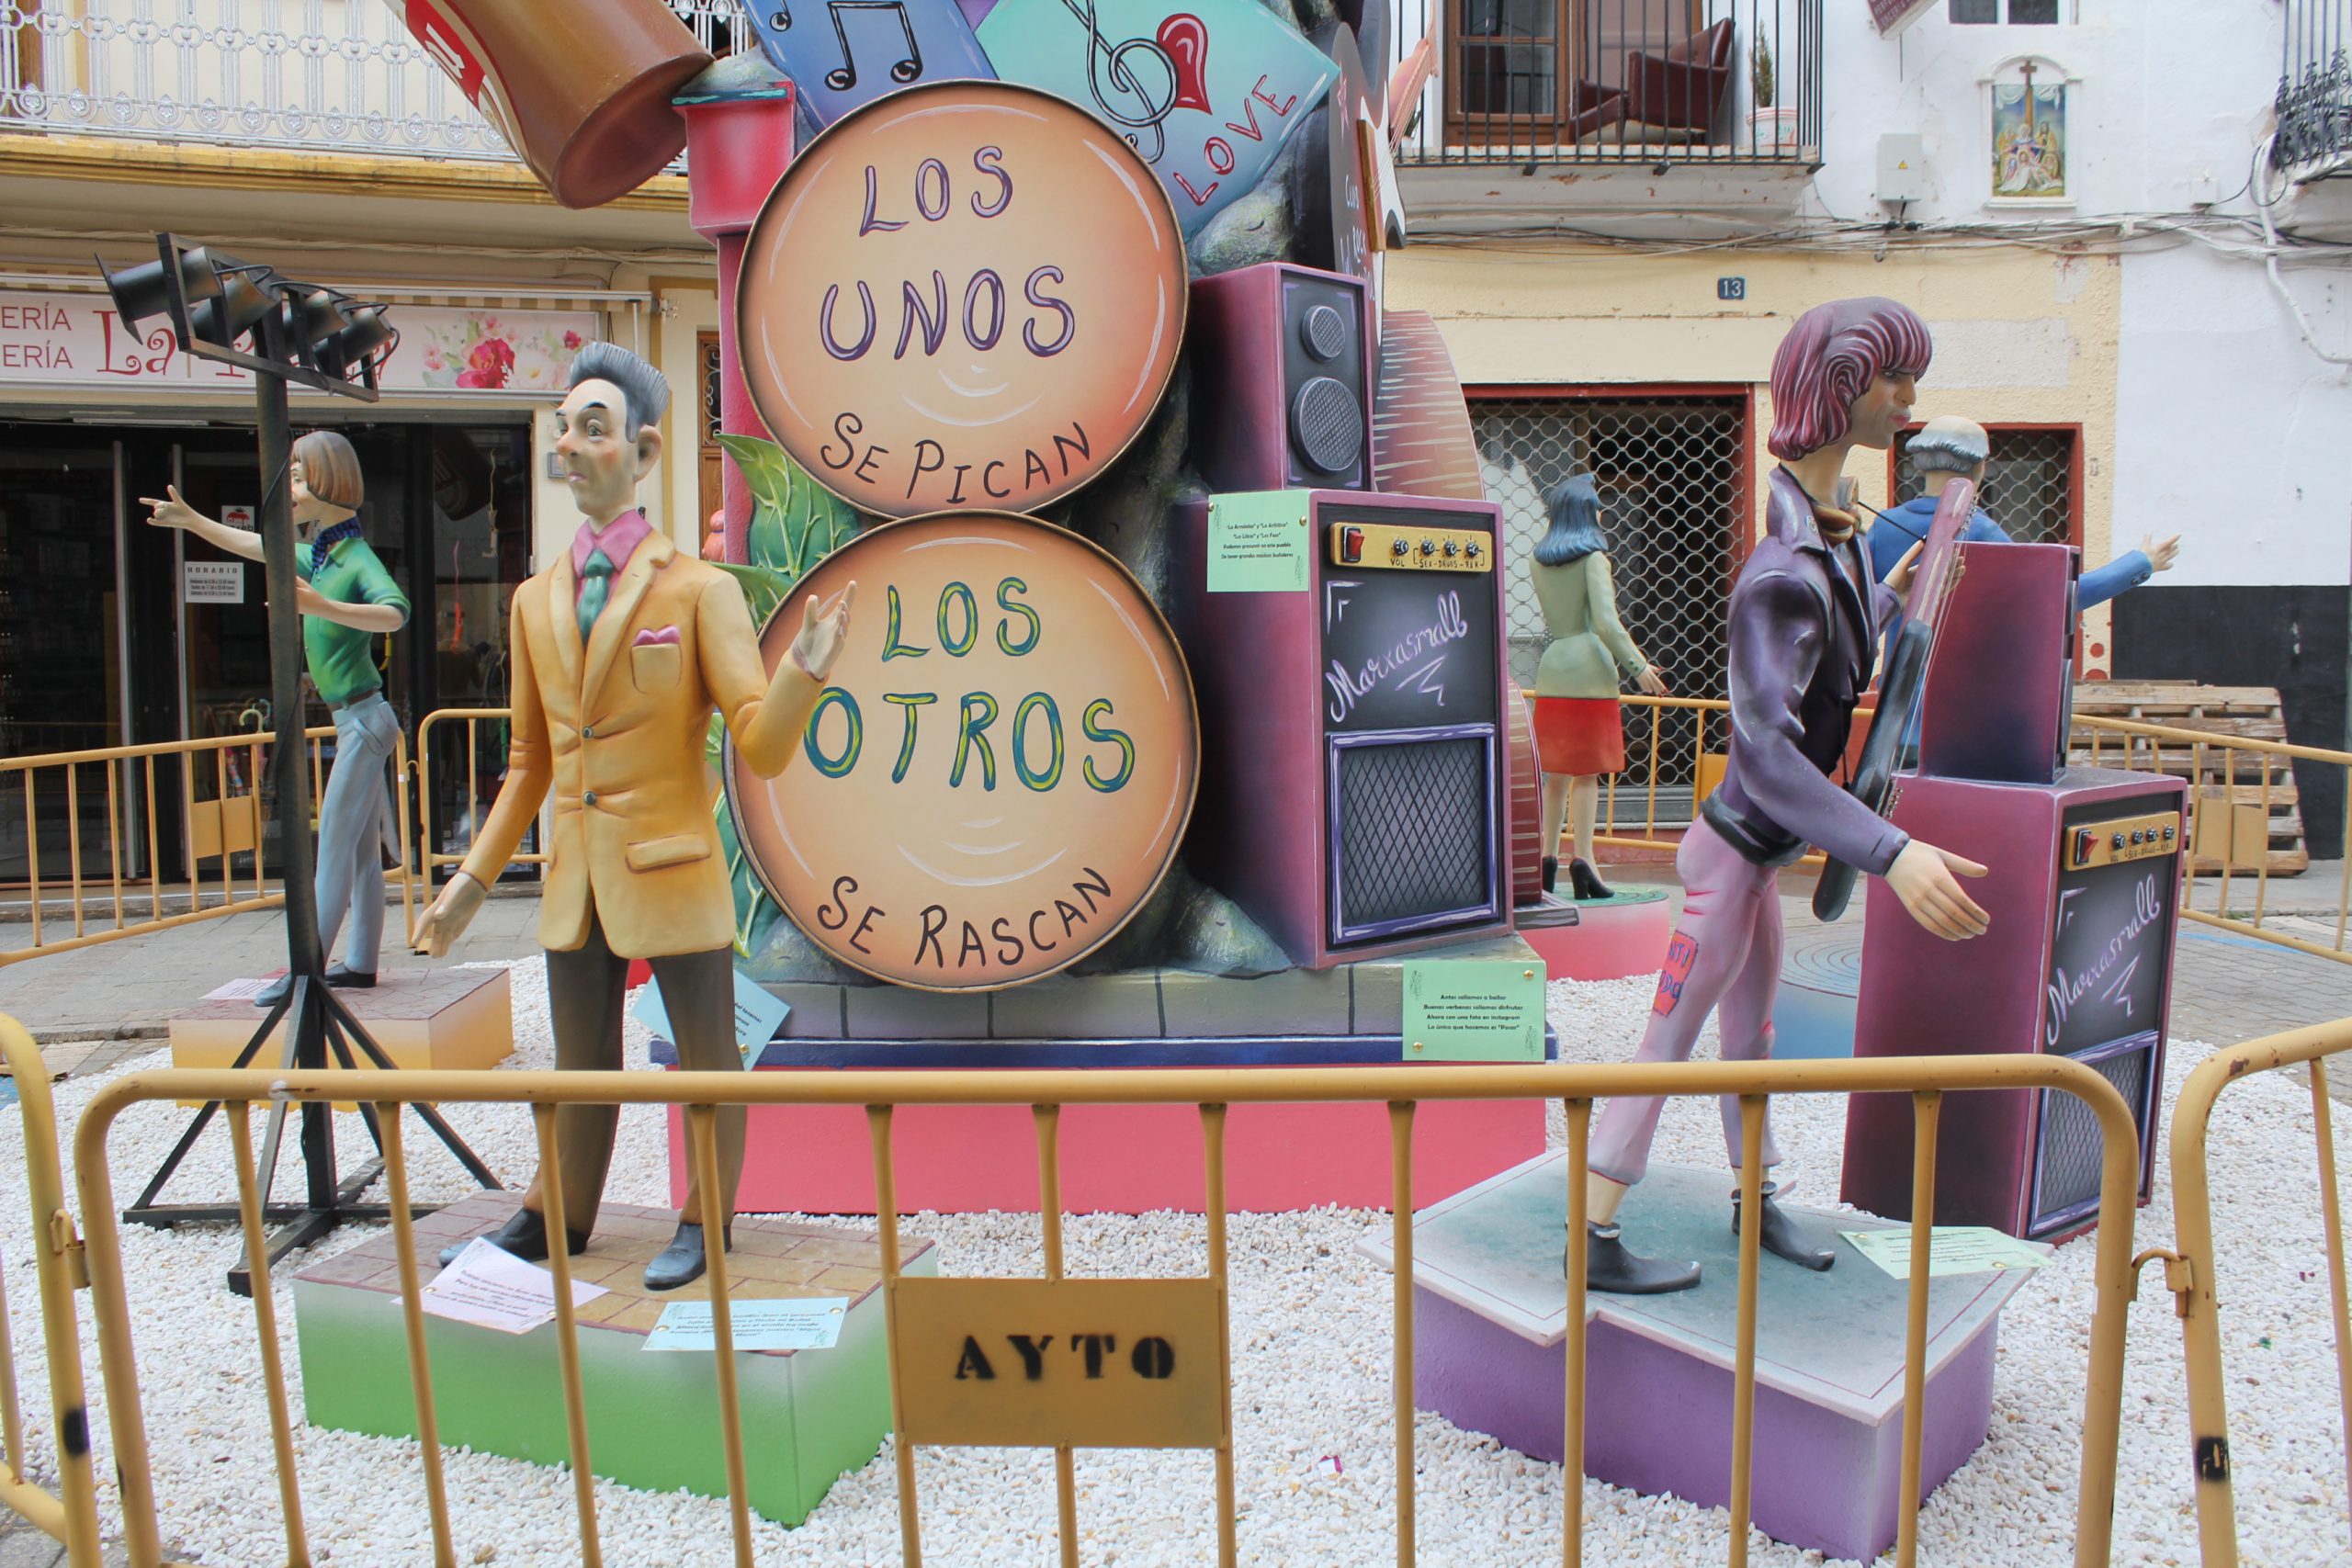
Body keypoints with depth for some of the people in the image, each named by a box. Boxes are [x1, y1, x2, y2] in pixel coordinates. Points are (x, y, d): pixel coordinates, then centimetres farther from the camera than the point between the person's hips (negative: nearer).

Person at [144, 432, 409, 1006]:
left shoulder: (357, 558, -15)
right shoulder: (315, 553, 12)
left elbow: (395, 612, -34)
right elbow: (257, 545, 29)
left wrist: (321, 606, -44)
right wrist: (190, 519, 36)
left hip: (364, 718, -9)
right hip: (354, 721, 9)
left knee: (335, 842, -8)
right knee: (362, 847, 10)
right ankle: (362, 962, 15)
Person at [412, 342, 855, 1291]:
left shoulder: (700, 590, -7)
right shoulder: (535, 601, 8)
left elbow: (761, 749, -13)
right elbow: (530, 760, 15)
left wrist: (805, 671, -32)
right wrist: (473, 878, 13)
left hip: (672, 871, -4)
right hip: (575, 876, 5)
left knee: (705, 1060, 10)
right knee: (580, 1067, 18)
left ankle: (705, 1220, 31)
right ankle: (559, 1216, 39)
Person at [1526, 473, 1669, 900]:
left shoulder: (1538, 562, 9)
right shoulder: (1593, 558, -7)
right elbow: (1606, 623, -16)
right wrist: (1637, 666, -10)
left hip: (1551, 668, 5)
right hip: (1589, 668, -5)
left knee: (1555, 771, 11)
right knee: (1587, 771, -2)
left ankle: (1548, 856, 12)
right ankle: (1582, 857, -6)